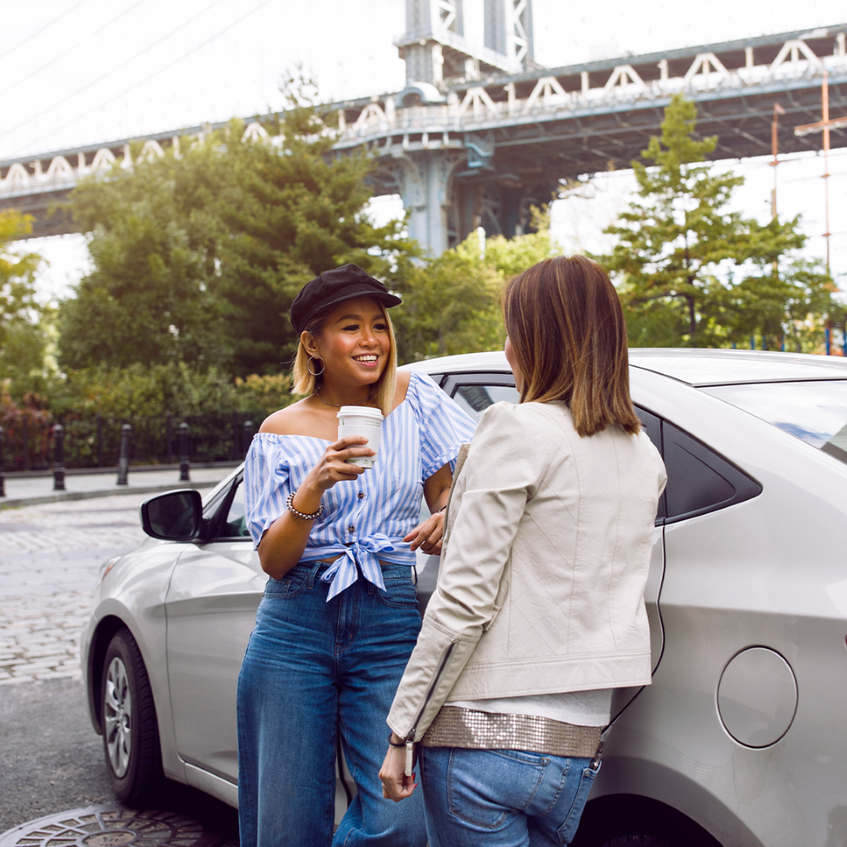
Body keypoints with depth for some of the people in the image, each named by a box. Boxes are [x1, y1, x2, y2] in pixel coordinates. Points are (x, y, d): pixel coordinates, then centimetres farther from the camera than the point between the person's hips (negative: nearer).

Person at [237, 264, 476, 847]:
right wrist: (314, 486, -19)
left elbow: (448, 485, 17)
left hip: (391, 628, 0)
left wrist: (447, 515, -7)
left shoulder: (413, 396, 5)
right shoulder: (280, 433, 4)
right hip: (295, 630, 0)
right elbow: (273, 560, -2)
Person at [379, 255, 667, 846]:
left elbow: (464, 602, -15)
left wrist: (403, 732, -8)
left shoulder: (518, 429, -11)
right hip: (577, 749, 7)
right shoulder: (645, 456, 9)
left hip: (485, 735, -7)